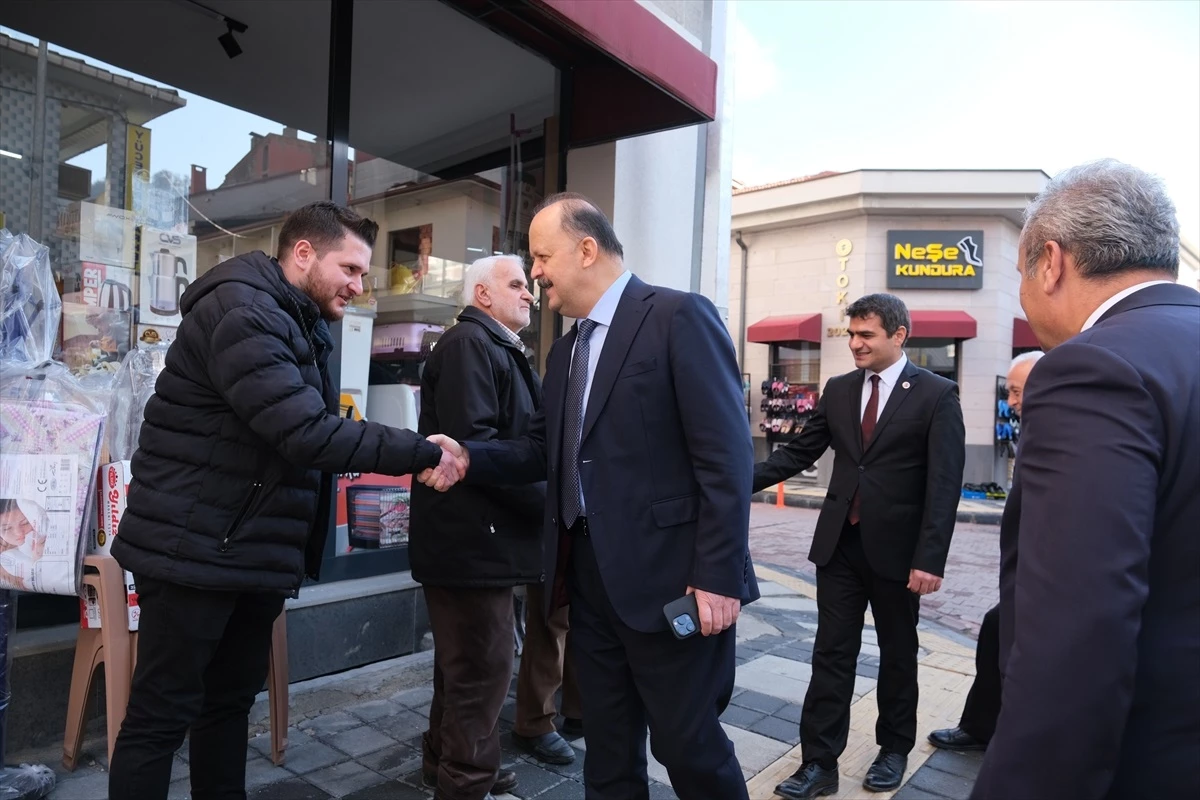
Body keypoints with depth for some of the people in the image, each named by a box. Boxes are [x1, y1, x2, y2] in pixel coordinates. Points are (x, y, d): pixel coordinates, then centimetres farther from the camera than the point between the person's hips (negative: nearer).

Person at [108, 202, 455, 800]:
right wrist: (425, 453, -23)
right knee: (161, 716, 4)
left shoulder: (299, 326, 13)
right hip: (195, 551, -9)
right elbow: (306, 433, -28)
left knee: (230, 703, 18)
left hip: (256, 552, 9)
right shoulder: (240, 311, -18)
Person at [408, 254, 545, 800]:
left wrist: (543, 497, 6)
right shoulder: (468, 343, -14)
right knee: (483, 668, 0)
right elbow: (474, 443, -25)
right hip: (473, 537, -11)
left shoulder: (500, 349, 19)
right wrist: (548, 500, -19)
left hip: (480, 535, 11)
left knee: (465, 665, 21)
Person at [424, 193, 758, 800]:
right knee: (607, 748, 20)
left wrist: (718, 576, -19)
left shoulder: (678, 316, -11)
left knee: (687, 743, 8)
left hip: (669, 576, -7)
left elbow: (726, 454, -16)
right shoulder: (566, 348, 15)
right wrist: (468, 457, -4)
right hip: (591, 576, 8)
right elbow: (546, 450, 13)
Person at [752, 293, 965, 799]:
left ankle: (894, 748, 35)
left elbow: (945, 483, -11)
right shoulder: (838, 390, 6)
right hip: (840, 543, 3)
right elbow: (799, 452, 6)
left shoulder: (937, 395, -7)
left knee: (897, 653, 15)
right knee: (831, 653, 7)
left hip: (897, 548, -3)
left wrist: (929, 558, -17)